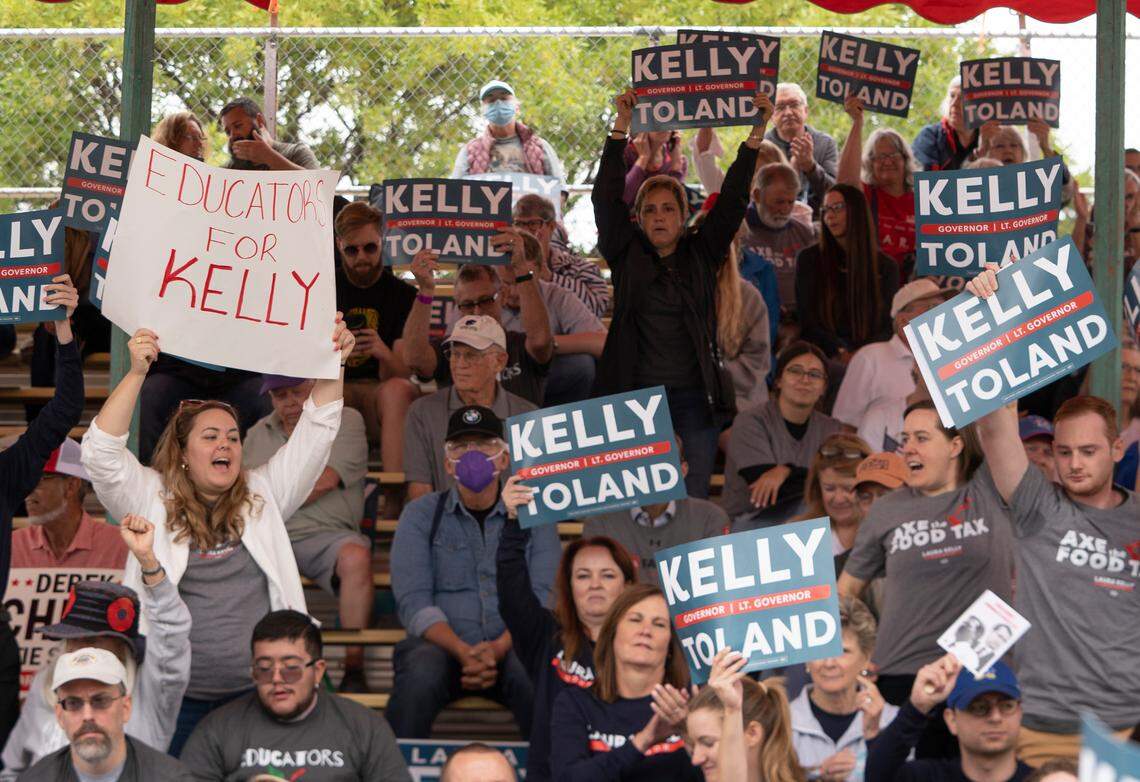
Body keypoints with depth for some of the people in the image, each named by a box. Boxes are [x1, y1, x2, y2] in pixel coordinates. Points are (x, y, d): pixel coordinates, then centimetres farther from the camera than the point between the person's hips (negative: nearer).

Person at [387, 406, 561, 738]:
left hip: (512, 647, 0)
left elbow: (543, 598, 1)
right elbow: (413, 601, 0)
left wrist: (499, 648, -18)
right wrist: (463, 651, -17)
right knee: (420, 677, -35)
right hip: (441, 644, 0)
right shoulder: (420, 515, 12)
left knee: (537, 679, -35)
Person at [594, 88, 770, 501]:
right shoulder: (626, 255, 7)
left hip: (694, 396, 1)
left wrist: (755, 134, -2)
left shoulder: (701, 254, 10)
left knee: (695, 496, -2)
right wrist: (621, 127, -4)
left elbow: (731, 201, 5)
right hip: (636, 393, -1)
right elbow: (607, 198, 1)